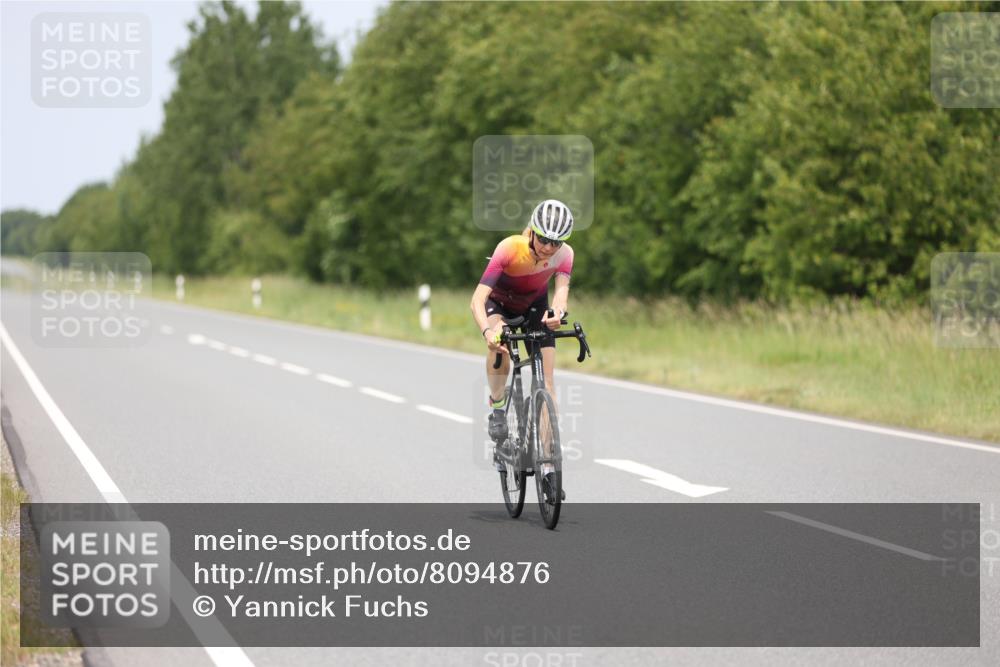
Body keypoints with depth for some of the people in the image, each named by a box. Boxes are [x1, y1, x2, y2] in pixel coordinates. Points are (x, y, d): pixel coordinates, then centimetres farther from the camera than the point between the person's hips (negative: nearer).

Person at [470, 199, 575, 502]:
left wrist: (556, 313, -66)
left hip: (535, 308, 3)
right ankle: (497, 408, -14)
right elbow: (478, 299, -43)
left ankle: (547, 463, -7)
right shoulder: (510, 249, -36)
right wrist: (487, 331, -62)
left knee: (546, 379, -9)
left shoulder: (564, 254, -26)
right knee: (498, 342, -37)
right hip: (500, 304, -2)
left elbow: (561, 290, -42)